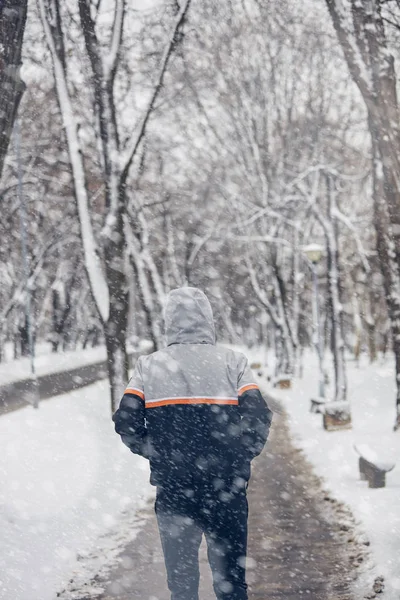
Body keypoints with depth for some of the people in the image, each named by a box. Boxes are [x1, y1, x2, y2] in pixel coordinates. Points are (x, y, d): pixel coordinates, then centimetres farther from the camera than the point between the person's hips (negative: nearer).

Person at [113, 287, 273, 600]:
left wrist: (155, 455, 9)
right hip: (226, 488, -1)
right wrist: (241, 457, 6)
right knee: (230, 572, 11)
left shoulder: (148, 365, 0)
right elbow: (259, 417, -9)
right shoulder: (233, 361, -3)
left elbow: (126, 423, -6)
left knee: (181, 573, 13)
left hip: (172, 488, 1)